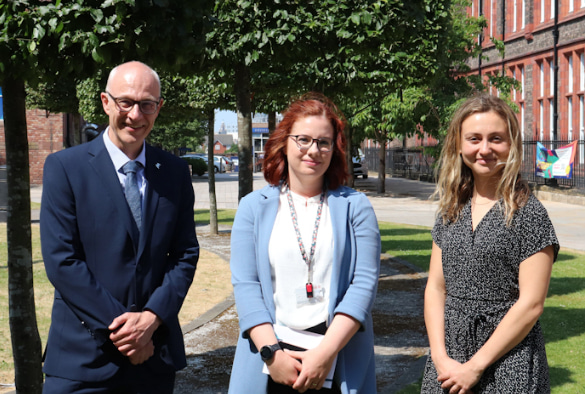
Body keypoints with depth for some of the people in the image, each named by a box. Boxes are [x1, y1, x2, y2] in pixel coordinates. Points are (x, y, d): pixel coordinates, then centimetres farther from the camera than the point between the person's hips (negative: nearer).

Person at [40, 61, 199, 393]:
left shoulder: (175, 171, 6)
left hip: (155, 348, 3)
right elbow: (62, 260, -10)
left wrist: (152, 318, -10)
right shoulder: (65, 167, -5)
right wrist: (120, 326, -13)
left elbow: (186, 254, 4)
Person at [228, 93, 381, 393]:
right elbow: (245, 285, -2)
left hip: (339, 363, 0)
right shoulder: (254, 207, 6)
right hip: (272, 359, 1)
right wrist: (272, 352, -13)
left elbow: (364, 282, -5)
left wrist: (326, 352, -14)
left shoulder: (355, 206, 4)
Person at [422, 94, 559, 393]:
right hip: (448, 360, 4)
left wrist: (475, 366, -13)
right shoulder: (451, 211, 7)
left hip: (508, 363, -4)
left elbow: (531, 304, -13)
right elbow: (435, 287, 6)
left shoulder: (528, 213, -9)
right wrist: (441, 357, -6)